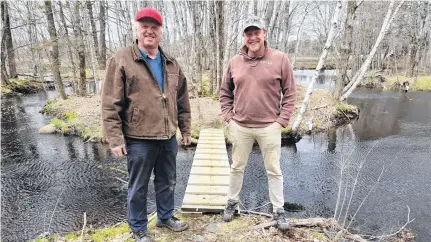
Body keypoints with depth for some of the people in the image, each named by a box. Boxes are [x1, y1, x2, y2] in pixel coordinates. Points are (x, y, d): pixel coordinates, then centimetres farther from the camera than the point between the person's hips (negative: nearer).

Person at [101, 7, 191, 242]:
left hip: (168, 138, 5)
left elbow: (182, 100, 13)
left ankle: (165, 217, 43)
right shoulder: (121, 60, -9)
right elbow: (110, 104, -11)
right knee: (138, 188, 12)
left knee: (167, 182, 20)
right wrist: (115, 139, -13)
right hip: (139, 140, -5)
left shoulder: (171, 63, 8)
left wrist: (185, 129, 12)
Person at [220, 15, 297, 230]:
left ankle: (279, 210, 28)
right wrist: (228, 118, 3)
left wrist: (281, 121, -6)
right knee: (237, 167, 16)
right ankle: (232, 202, 36)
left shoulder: (280, 59, -5)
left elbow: (290, 93, -1)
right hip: (240, 127, 2)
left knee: (273, 170, 10)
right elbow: (225, 93, 11)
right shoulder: (234, 62, 2)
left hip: (269, 127, -2)